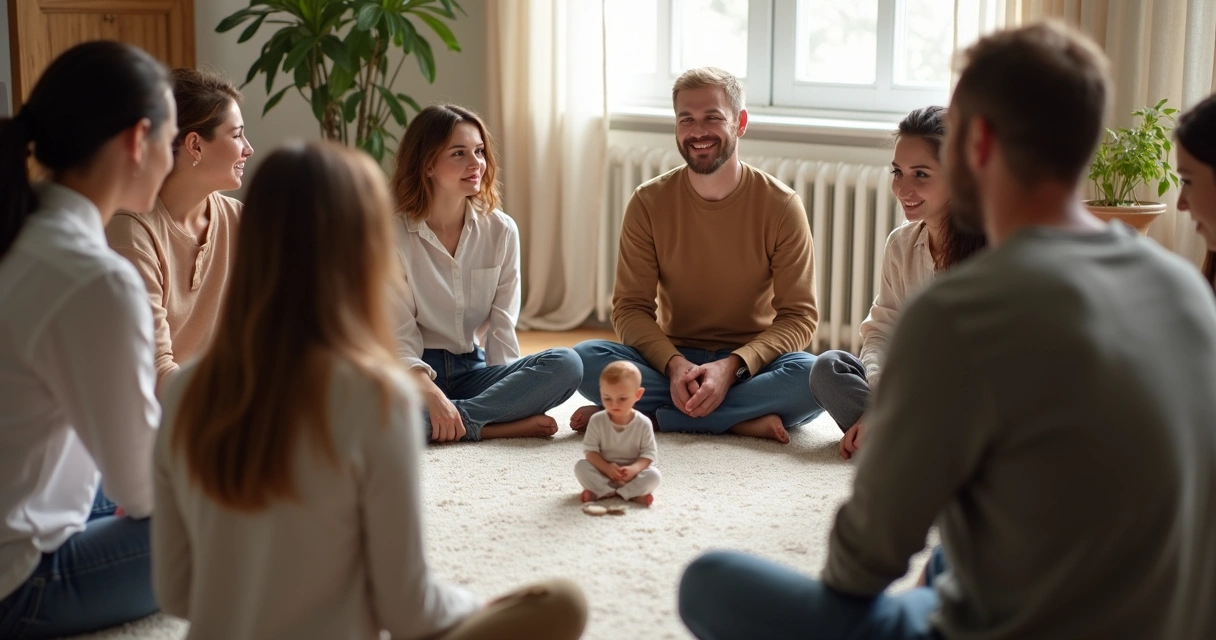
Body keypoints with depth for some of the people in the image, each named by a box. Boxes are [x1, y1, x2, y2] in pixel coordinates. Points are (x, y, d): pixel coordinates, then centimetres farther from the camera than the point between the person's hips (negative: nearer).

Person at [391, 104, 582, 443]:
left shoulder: (501, 230, 3)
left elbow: (501, 325, 1)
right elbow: (399, 335, -13)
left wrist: (512, 383, -17)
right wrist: (431, 394, -31)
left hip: (474, 370, 4)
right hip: (417, 371, -3)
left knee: (566, 364, -23)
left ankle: (459, 419, -28)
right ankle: (496, 425, -27)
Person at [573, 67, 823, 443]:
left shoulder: (781, 205, -6)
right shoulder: (649, 203, -1)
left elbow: (798, 316, -8)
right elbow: (630, 308, -4)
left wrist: (732, 367, -25)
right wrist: (674, 364, -24)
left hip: (751, 364, -1)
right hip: (672, 359, 1)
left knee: (812, 377, -34)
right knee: (586, 359, -26)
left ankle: (638, 416, -26)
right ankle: (742, 421, -26)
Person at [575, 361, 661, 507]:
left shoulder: (643, 424, -7)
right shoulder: (597, 421, -6)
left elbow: (649, 453, -7)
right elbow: (590, 450, -7)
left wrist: (634, 469, -27)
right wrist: (606, 468, -25)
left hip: (632, 474, 0)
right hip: (603, 471, 1)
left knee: (654, 475, -27)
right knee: (580, 466, -24)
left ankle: (599, 492, -29)